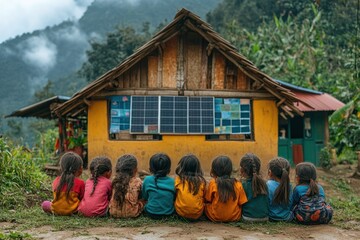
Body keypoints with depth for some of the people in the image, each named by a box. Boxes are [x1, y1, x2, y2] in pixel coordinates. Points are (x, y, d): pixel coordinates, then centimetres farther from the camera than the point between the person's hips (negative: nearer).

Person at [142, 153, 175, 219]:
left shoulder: (147, 180, -9)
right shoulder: (172, 182, -6)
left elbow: (144, 198, 4)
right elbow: (174, 199, 6)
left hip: (151, 213, -1)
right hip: (168, 213, 1)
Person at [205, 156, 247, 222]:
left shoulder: (213, 183, -8)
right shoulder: (238, 185, -3)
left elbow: (207, 201, 1)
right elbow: (242, 203, 2)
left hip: (215, 218, -2)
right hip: (234, 218, 2)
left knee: (206, 206, 22)